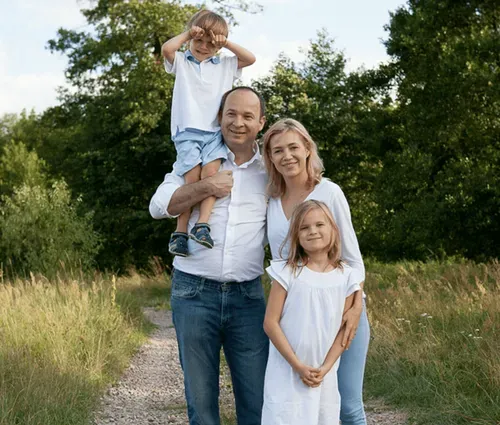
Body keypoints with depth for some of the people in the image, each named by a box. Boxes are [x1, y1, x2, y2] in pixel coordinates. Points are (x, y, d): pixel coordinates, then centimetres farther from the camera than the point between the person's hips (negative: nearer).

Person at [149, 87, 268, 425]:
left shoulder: (270, 169, 9)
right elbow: (159, 206, -3)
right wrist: (206, 188, -14)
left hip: (247, 295, 1)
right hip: (194, 292, -1)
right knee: (200, 397, 7)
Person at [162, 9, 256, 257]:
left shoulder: (225, 66, 21)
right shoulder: (182, 62, 14)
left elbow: (250, 59, 10)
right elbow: (166, 49, -6)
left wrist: (226, 43, 8)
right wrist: (187, 35, 4)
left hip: (215, 132, 2)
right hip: (187, 131, -2)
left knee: (211, 171, -24)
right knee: (193, 178, -19)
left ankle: (202, 225, -27)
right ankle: (180, 232, -16)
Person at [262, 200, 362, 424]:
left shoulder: (346, 277, 0)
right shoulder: (288, 273, -8)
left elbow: (344, 328, 2)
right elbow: (270, 323, -9)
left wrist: (325, 368, -8)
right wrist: (298, 366, -13)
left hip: (325, 376, 3)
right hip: (287, 372, -3)